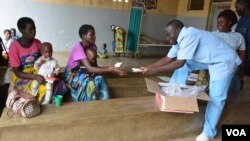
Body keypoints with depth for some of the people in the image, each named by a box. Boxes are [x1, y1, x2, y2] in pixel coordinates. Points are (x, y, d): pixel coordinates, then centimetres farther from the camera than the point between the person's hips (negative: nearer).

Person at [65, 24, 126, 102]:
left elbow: (95, 66, -6)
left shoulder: (93, 46, -5)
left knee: (100, 79, -25)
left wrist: (109, 68, -26)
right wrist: (111, 70, -44)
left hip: (83, 72, 6)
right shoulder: (78, 47, -27)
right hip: (72, 74, -5)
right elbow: (90, 68, -37)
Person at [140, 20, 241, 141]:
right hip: (208, 59, 10)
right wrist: (149, 67, -2)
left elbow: (179, 63, -31)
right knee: (183, 66, 3)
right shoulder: (181, 38, 0)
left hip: (224, 61, -9)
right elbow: (168, 58, 3)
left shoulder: (188, 36, -29)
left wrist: (157, 70, -25)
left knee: (216, 97, -11)